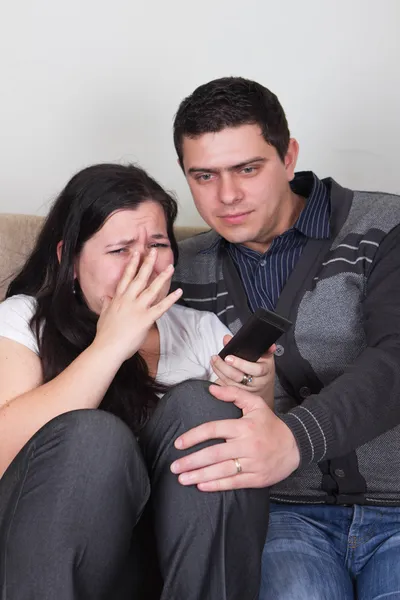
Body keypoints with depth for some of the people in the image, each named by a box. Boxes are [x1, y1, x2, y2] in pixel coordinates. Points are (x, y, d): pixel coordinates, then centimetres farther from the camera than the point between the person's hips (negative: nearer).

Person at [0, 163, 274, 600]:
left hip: (192, 555, 3)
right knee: (93, 434, -30)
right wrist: (110, 345, -17)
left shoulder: (201, 329, 13)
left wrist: (257, 391, -13)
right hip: (44, 562, -2)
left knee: (199, 402, -20)